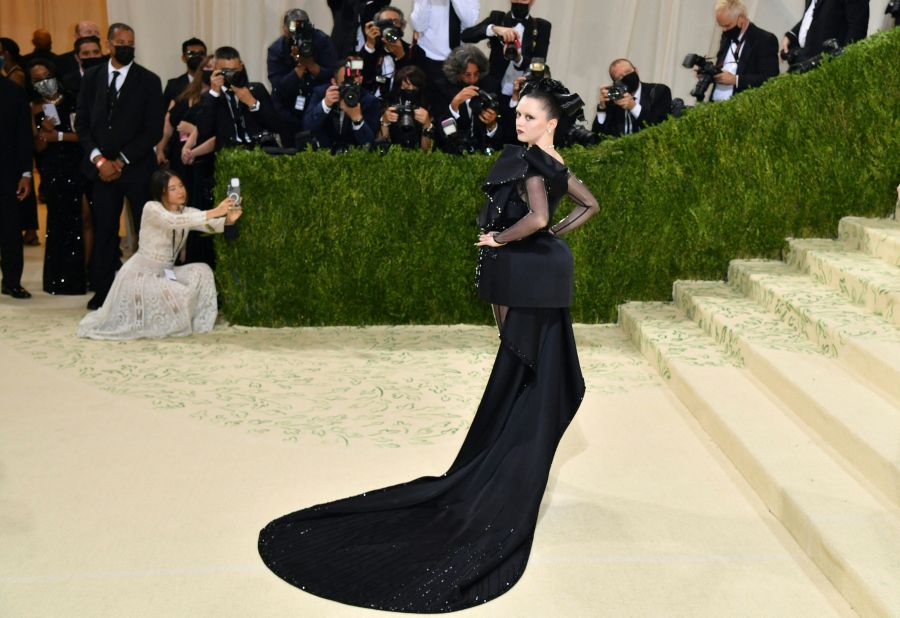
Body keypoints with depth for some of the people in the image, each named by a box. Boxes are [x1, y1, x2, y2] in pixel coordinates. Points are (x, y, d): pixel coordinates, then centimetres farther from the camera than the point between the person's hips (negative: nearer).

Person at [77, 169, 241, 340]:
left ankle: (197, 321, 1)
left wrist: (228, 220, -40)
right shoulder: (151, 208, -14)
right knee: (178, 296, -23)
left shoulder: (187, 212, 3)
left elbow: (210, 225, -16)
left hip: (165, 273, 6)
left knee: (201, 271, -12)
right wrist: (214, 212, -43)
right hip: (140, 274, -6)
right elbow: (174, 221, -35)